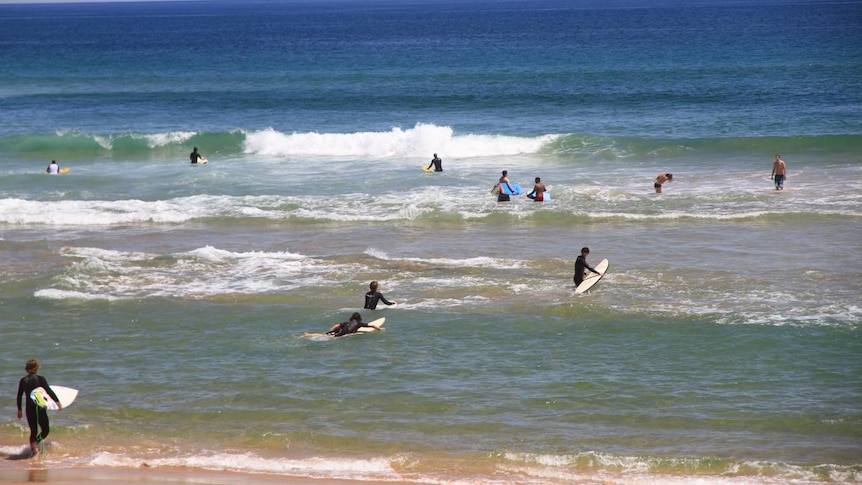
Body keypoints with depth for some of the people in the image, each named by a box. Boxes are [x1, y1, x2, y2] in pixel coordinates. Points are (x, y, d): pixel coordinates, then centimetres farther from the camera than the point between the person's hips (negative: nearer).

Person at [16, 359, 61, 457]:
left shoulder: (23, 381, 4)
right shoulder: (40, 379, -9)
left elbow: (19, 397, 9)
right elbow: (49, 391, -10)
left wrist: (19, 410, 19)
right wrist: (58, 401, 0)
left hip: (29, 409, 4)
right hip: (40, 408, -4)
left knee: (33, 430, 16)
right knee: (45, 430, 5)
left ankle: (33, 451, 14)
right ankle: (35, 442, -21)